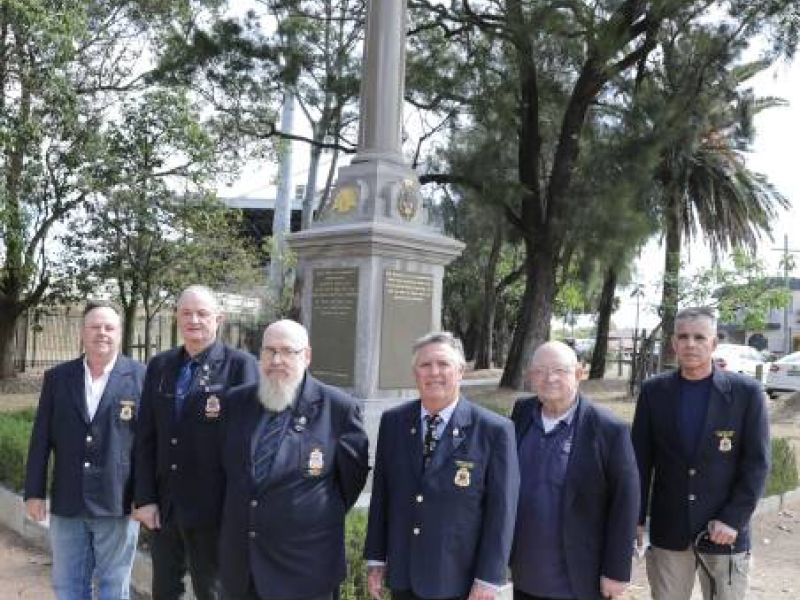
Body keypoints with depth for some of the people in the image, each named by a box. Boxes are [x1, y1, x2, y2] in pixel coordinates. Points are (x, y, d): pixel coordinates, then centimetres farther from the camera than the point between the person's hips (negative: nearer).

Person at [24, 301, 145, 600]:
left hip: (117, 503, -3)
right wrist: (34, 492, 3)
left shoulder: (140, 376, -5)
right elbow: (41, 439, 6)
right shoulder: (57, 377, 4)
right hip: (66, 503, 3)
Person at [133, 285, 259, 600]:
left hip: (212, 507, -5)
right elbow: (146, 437, 6)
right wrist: (144, 498, 1)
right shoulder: (159, 365, 6)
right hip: (163, 506, 5)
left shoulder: (240, 365, -9)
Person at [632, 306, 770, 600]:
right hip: (668, 530, 1)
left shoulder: (746, 391, -5)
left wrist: (734, 519, -11)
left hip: (724, 531, -1)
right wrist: (636, 519, 1)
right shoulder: (654, 391, -1)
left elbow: (756, 462, -5)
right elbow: (641, 459, 3)